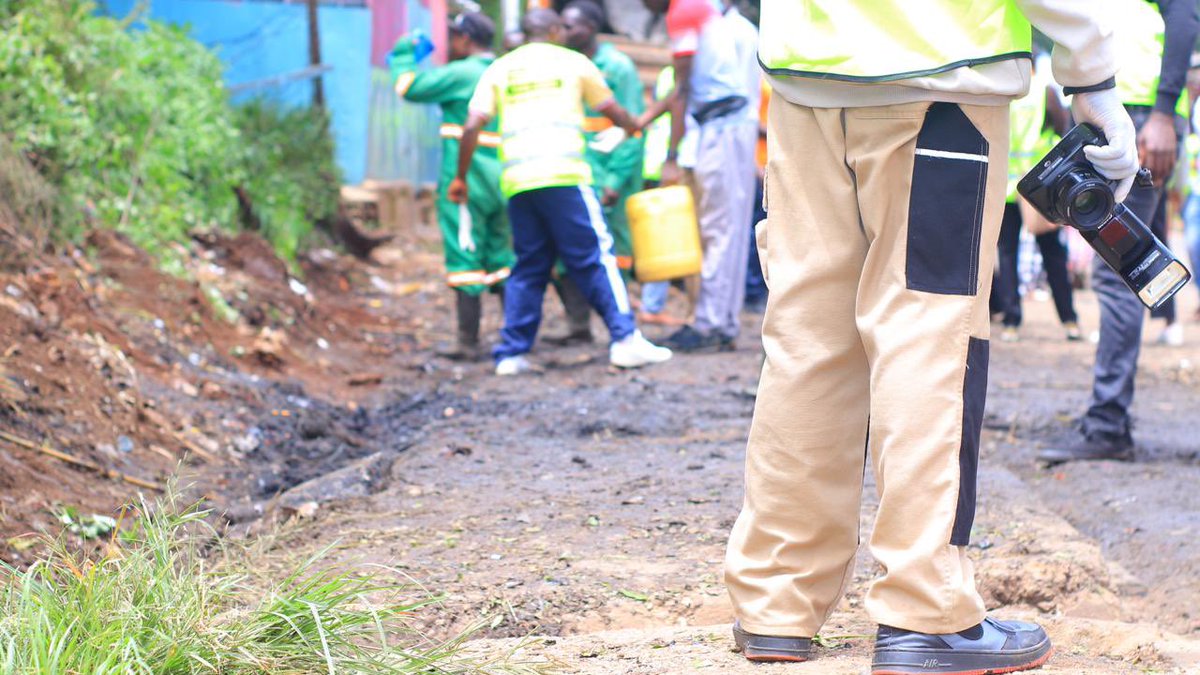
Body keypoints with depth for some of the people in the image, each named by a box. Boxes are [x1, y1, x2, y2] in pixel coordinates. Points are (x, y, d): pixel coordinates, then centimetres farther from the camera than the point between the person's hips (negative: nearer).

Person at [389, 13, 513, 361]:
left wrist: (404, 55, 6)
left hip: (465, 181, -7)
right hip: (501, 183, 7)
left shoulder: (461, 74, -10)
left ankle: (468, 341, -4)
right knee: (501, 259, 15)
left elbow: (411, 87, -10)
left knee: (465, 260, -4)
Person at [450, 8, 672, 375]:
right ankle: (625, 339, -6)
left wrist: (461, 177, 14)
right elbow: (612, 112, 23)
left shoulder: (498, 70, 17)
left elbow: (472, 126, 6)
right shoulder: (573, 62, 12)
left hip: (516, 180, 3)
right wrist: (635, 126, 44)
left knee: (528, 266, 10)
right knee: (595, 256, -1)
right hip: (564, 174, -3)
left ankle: (511, 353, 6)